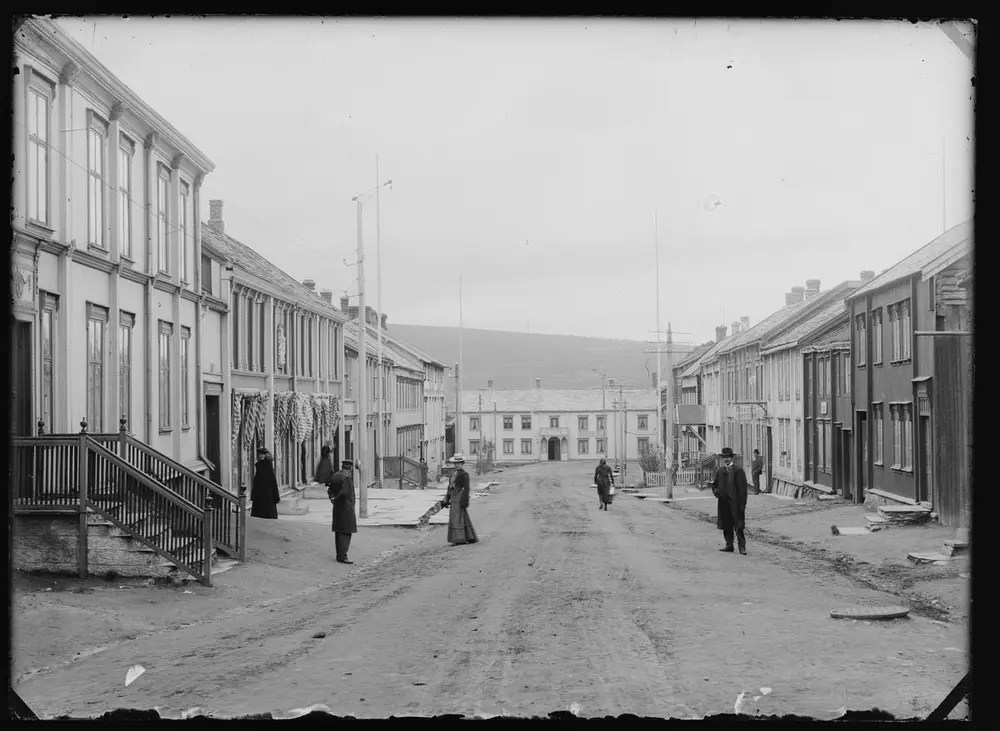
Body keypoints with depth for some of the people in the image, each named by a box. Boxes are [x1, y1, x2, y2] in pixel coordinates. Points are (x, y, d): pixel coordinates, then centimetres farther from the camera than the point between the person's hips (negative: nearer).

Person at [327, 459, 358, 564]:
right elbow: (344, 492, -26)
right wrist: (337, 499, -9)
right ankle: (342, 556, -11)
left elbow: (330, 489, 13)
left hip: (337, 508, 9)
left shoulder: (335, 476, 9)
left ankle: (339, 555, 16)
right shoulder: (347, 477, -18)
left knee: (339, 532, 12)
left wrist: (332, 498, -3)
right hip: (346, 508, -9)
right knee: (346, 533, -8)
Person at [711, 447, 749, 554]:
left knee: (738, 526, -5)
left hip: (735, 502, -5)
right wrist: (716, 491, -2)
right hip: (723, 503, 5)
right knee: (726, 526, 10)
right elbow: (714, 484, 22)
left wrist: (742, 504, -12)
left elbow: (742, 488, -7)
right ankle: (729, 546, 19)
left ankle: (742, 547, 0)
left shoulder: (738, 471, -4)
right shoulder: (719, 471, 12)